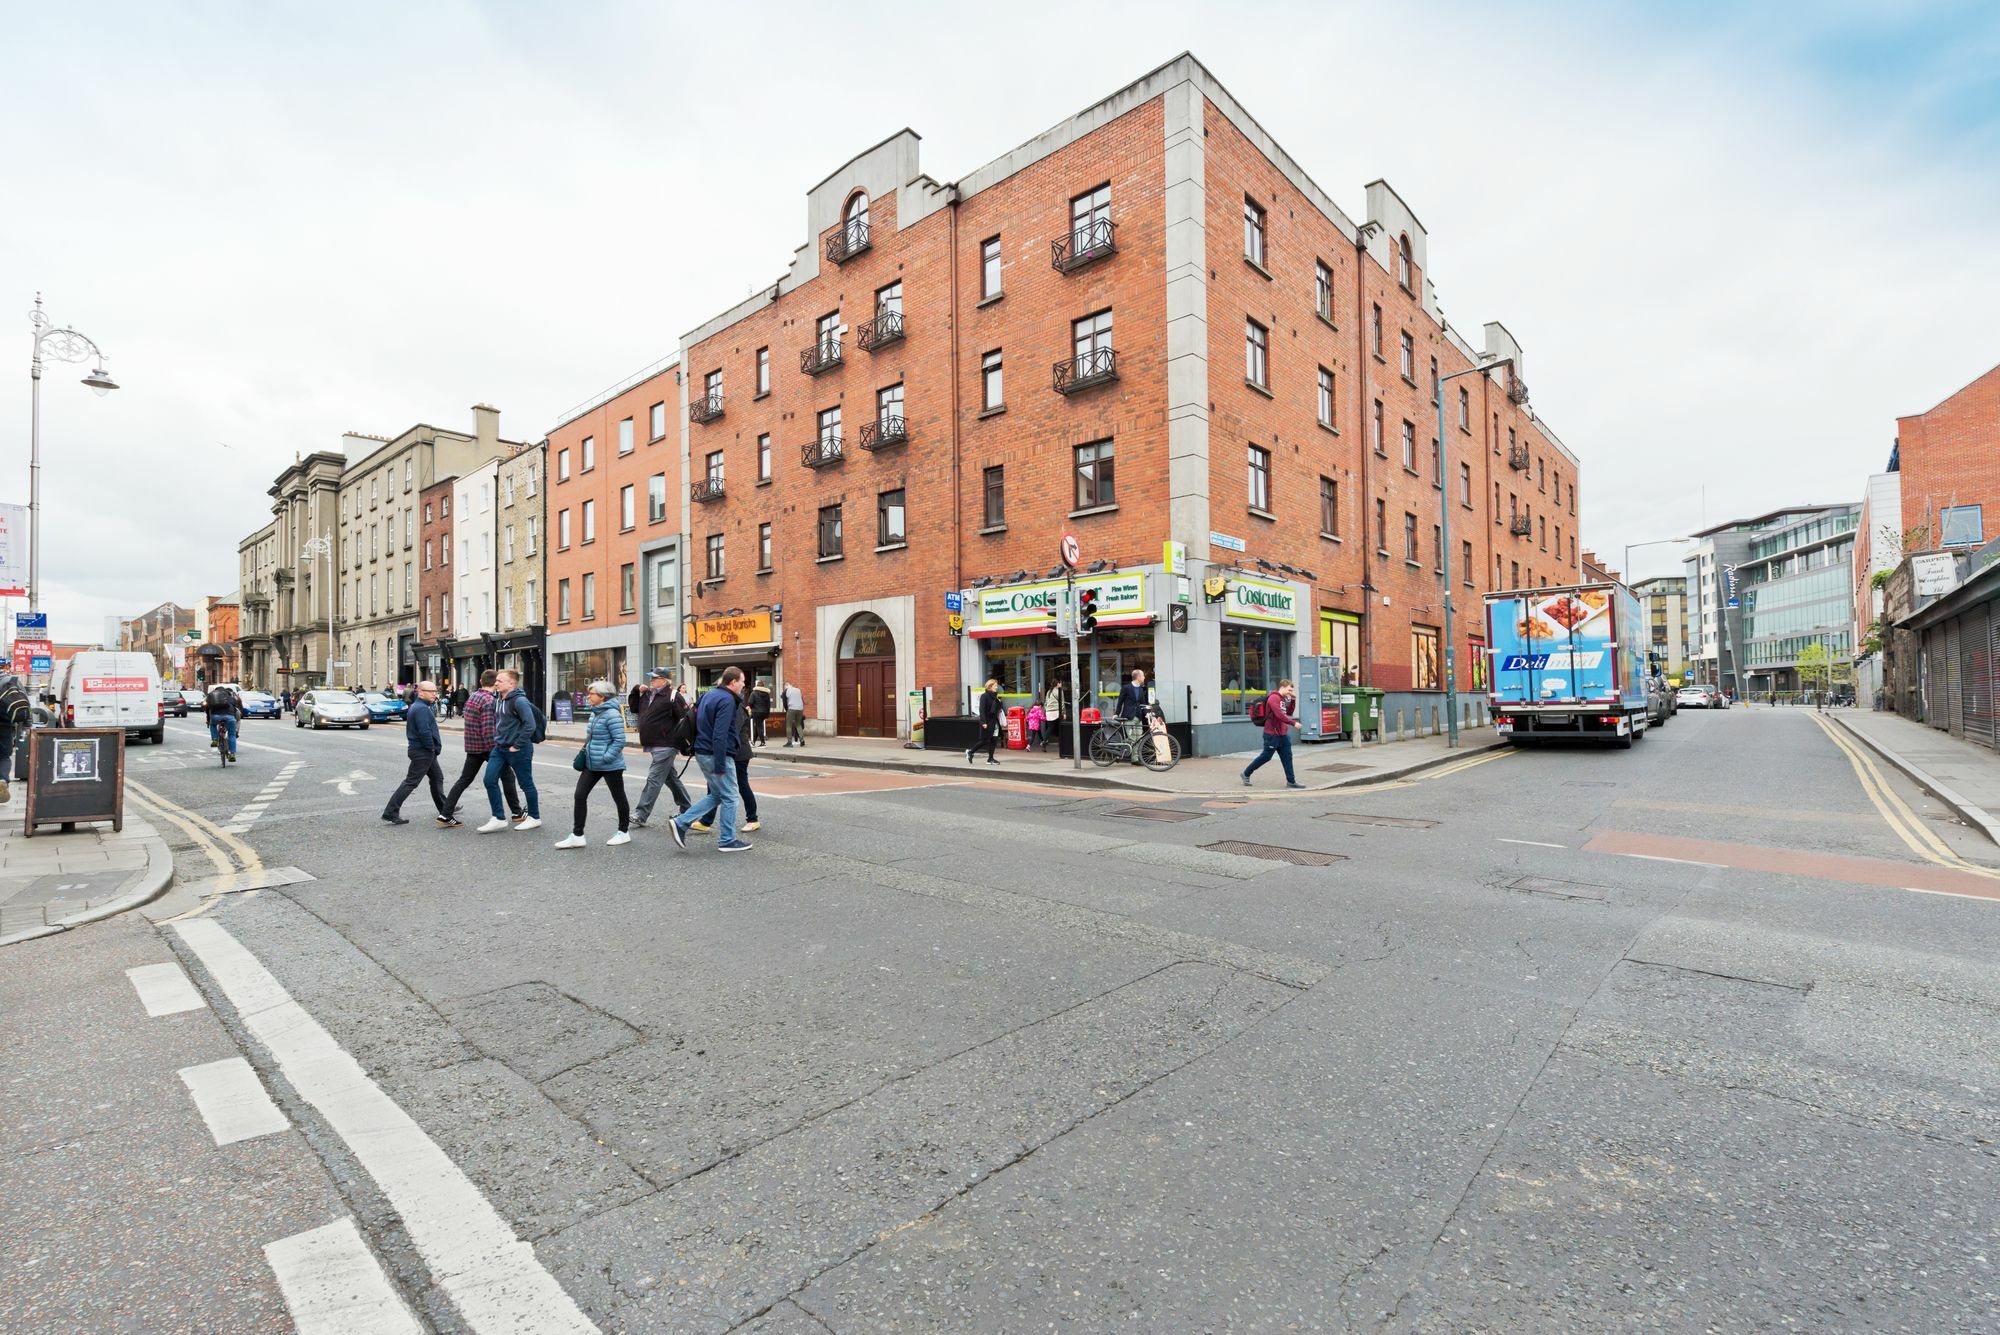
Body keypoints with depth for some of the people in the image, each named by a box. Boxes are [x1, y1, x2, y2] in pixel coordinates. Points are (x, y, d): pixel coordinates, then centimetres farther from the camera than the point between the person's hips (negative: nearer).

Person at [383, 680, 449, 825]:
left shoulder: (417, 706, 15)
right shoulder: (421, 709, -18)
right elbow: (424, 732, -26)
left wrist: (433, 748, 14)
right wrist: (432, 748, -14)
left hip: (425, 751, 11)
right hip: (422, 752, -11)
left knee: (437, 777, 18)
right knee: (411, 782, -7)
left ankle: (444, 809, 27)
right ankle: (390, 813, -3)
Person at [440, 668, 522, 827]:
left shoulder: (472, 696, 8)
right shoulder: (489, 701, -19)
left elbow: (464, 714, 21)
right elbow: (488, 730, -24)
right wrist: (495, 751, -22)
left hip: (472, 747, 8)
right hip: (487, 747, -8)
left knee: (464, 780, 10)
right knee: (507, 776, 6)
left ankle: (446, 814, 4)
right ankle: (517, 812, 12)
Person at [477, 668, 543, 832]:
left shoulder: (519, 701, -18)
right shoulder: (500, 700, 9)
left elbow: (530, 725, -25)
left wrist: (517, 746, -21)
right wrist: (497, 739, 14)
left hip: (518, 750, -9)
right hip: (500, 748, 9)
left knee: (526, 784, 4)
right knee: (490, 780, 3)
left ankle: (534, 818, 18)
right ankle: (499, 819, 12)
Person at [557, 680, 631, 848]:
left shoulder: (612, 714, -18)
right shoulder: (594, 713, 9)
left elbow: (620, 740, -22)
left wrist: (606, 758, -23)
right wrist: (585, 751, 12)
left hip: (610, 766, -9)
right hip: (591, 764, 9)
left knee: (619, 798, 7)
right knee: (580, 795, 4)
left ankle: (624, 832, 22)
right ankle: (577, 836, 11)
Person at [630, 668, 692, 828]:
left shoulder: (673, 696, -11)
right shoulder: (648, 695, 14)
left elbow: (686, 719, -15)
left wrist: (681, 743, -16)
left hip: (665, 746, -9)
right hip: (653, 745, 9)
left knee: (654, 779, -8)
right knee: (671, 778, 16)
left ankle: (641, 815, -6)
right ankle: (686, 809, 27)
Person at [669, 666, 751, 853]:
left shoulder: (709, 695, 13)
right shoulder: (727, 700, -17)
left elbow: (699, 723, 21)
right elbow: (720, 735, -23)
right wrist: (720, 765, -22)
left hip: (702, 752, 9)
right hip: (718, 754, -9)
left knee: (716, 794, 19)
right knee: (729, 797, 2)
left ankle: (681, 823, 11)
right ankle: (728, 841, 9)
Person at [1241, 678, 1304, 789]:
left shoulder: (1283, 699, 14)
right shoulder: (1273, 698, -16)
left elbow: (1289, 712, 21)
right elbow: (1279, 715, -24)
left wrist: (1292, 700, 9)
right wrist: (1293, 723, -20)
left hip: (1282, 734, 9)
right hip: (1272, 734, -9)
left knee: (1287, 757, 6)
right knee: (1265, 757, 0)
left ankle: (1291, 781, 10)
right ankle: (1246, 774, 14)